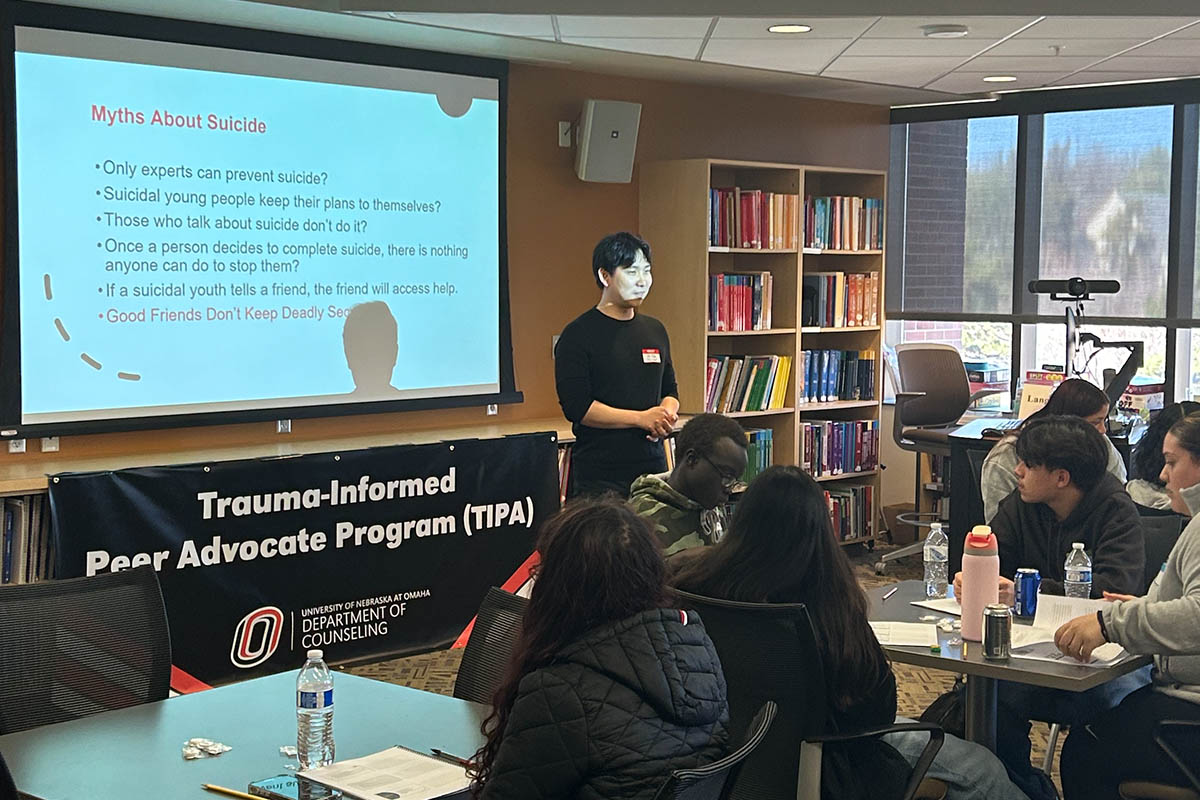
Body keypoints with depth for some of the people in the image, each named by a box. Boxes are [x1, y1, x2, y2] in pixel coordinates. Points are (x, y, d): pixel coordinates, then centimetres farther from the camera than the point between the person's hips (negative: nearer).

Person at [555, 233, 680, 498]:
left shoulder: (655, 330, 15)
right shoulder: (579, 334, -5)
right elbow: (576, 406, -12)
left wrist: (667, 414, -1)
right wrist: (641, 418, -15)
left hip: (653, 466, 6)